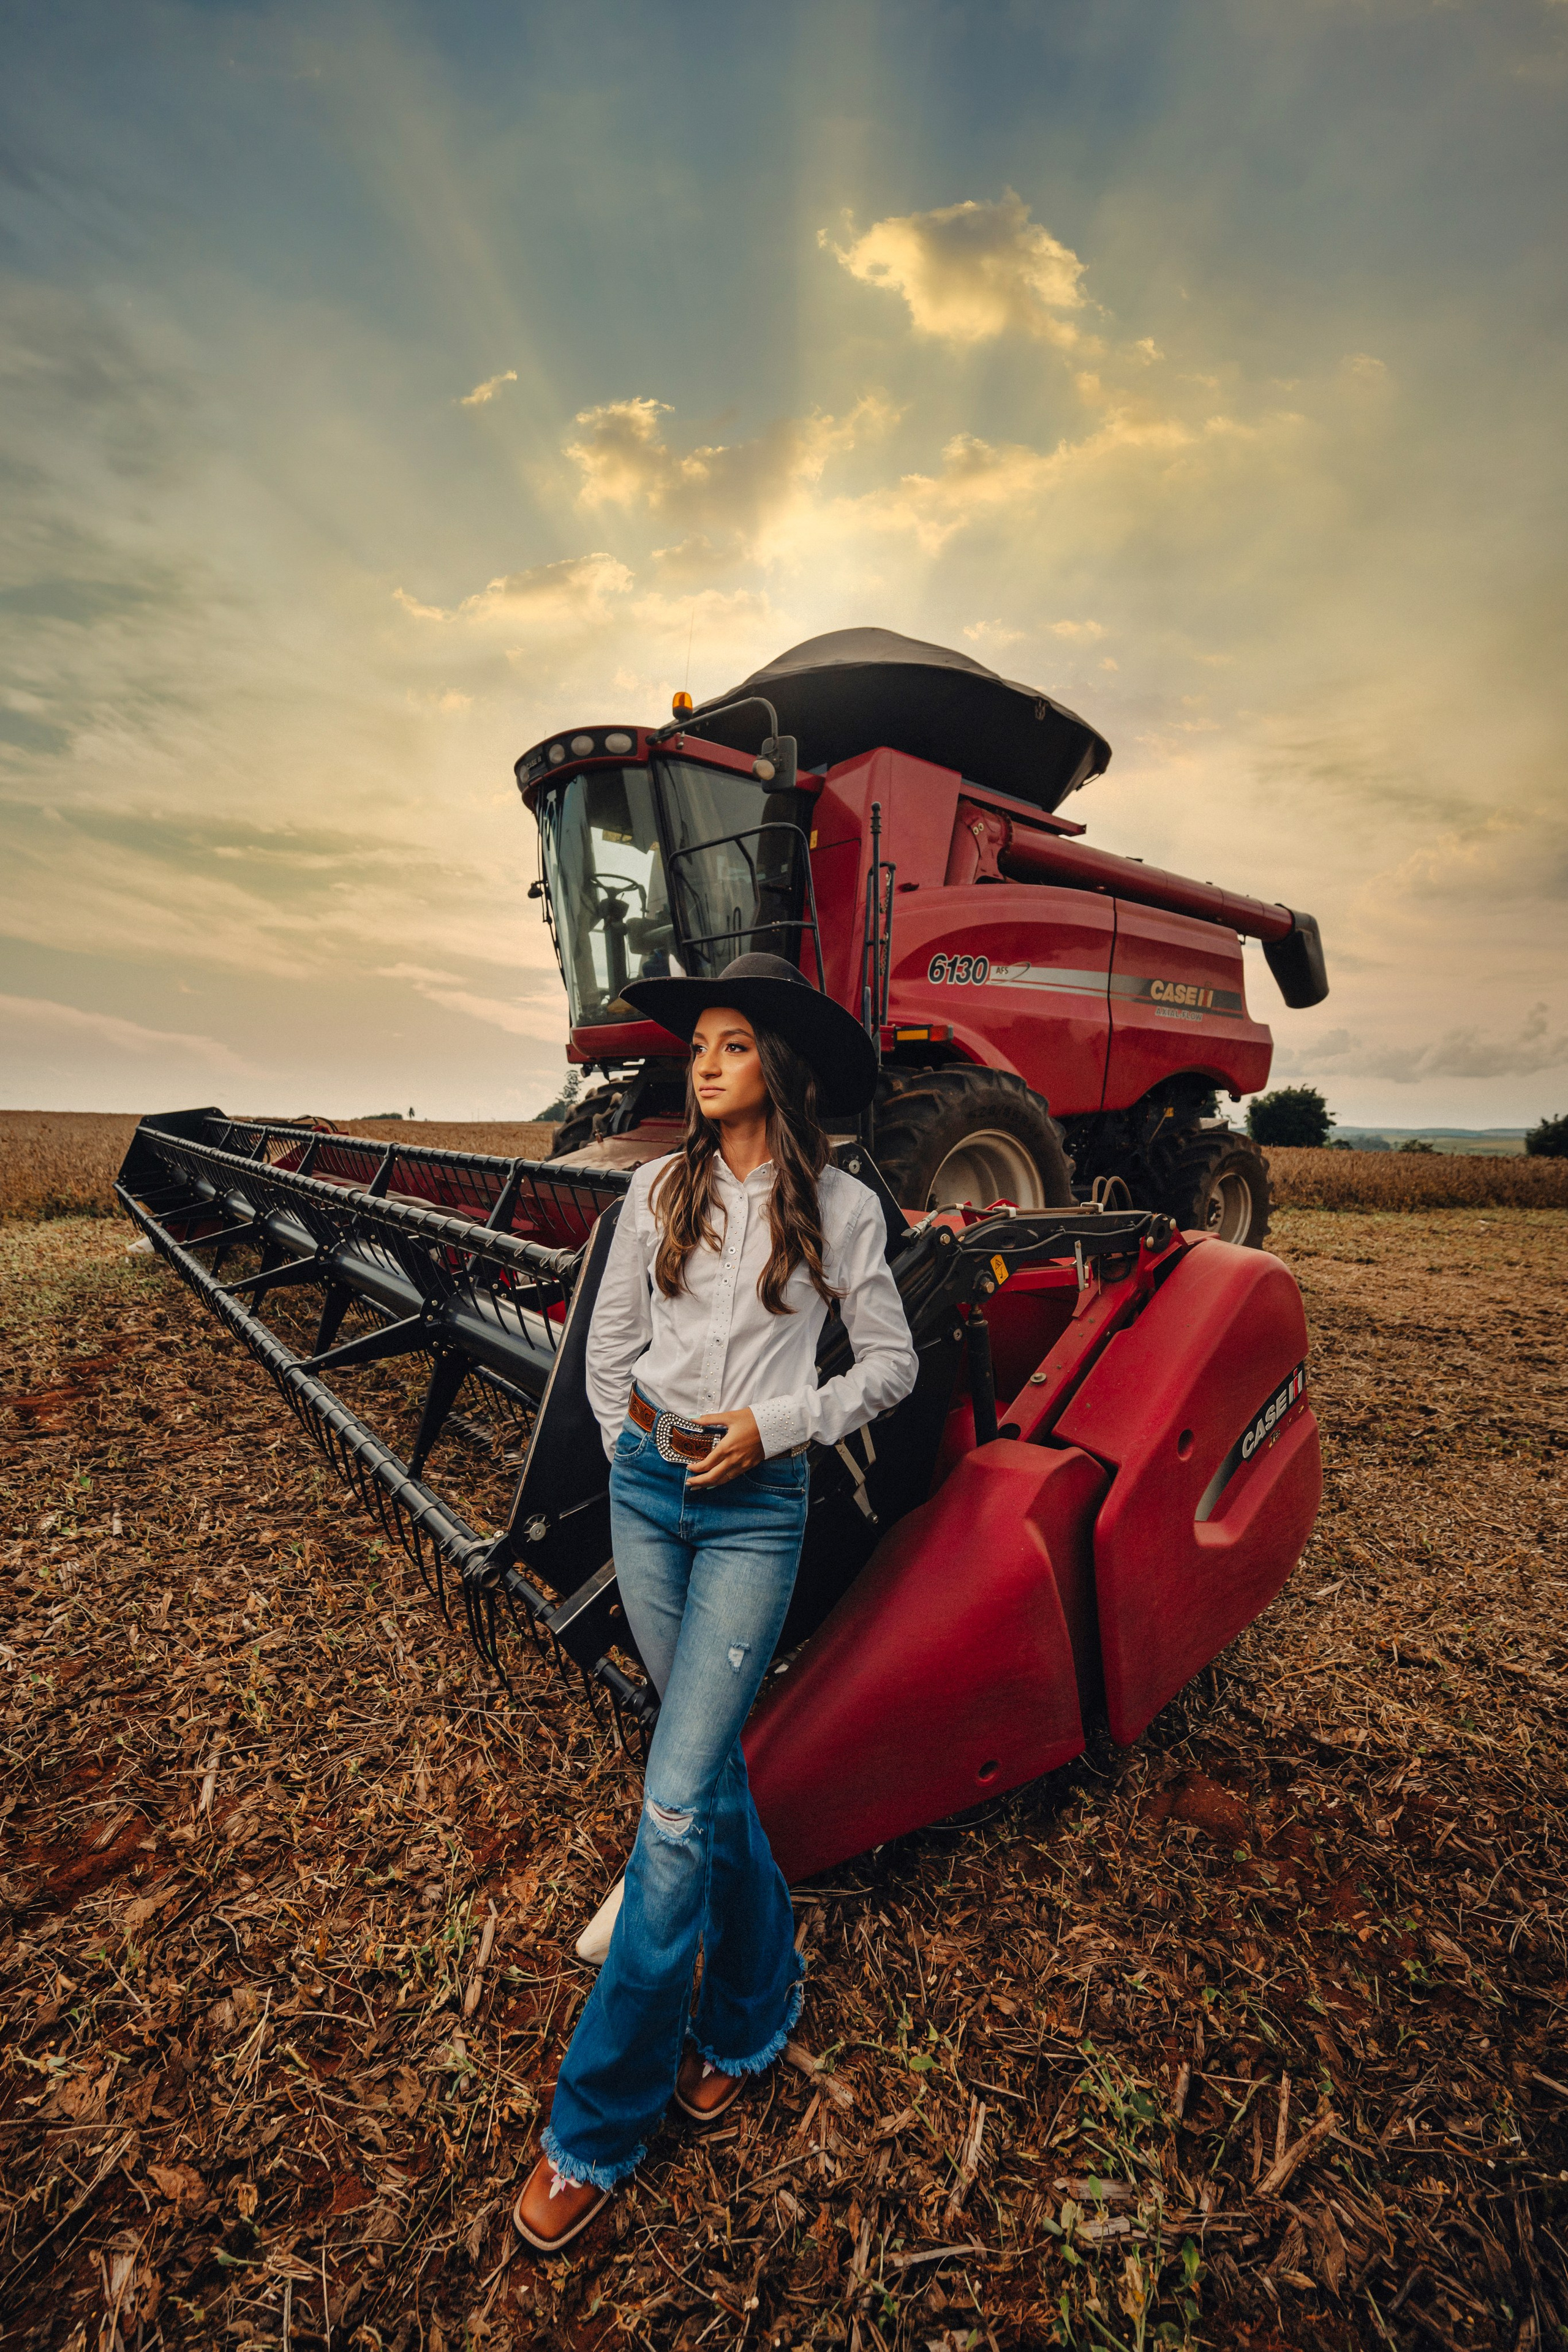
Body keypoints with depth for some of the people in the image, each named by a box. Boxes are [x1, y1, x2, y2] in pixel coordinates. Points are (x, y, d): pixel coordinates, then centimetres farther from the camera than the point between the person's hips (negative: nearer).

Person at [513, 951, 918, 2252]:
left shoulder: (840, 1207, -6)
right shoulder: (660, 1188, 3)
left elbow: (891, 1365, -1)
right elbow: (610, 1342, 11)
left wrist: (770, 1425, -10)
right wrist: (633, 1456, 10)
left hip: (758, 1507, -4)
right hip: (646, 1488, 4)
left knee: (677, 1804, -3)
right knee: (707, 1762, 17)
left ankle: (598, 2124, 21)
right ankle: (754, 2006, 43)